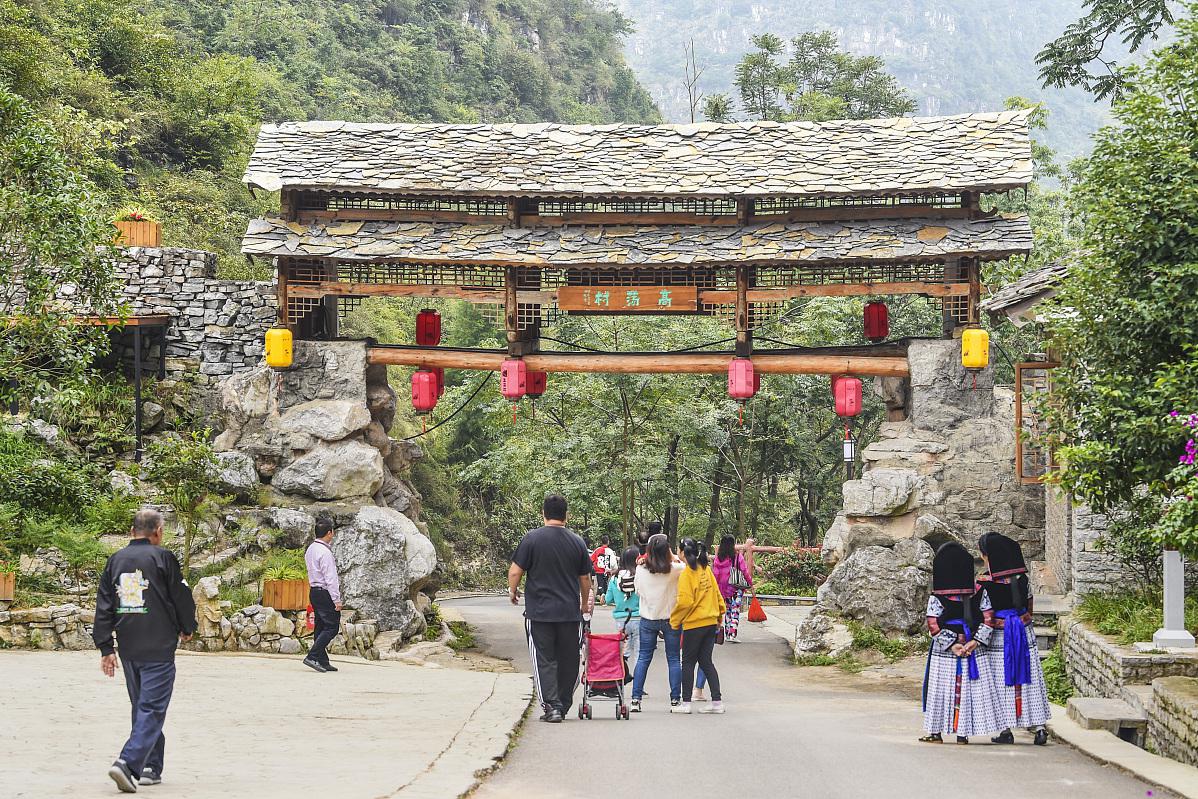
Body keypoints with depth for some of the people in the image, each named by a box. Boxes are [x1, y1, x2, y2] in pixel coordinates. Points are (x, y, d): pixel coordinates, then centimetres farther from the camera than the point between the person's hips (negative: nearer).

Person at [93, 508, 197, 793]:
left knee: (142, 708, 18)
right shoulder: (163, 557, -7)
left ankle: (150, 767, 21)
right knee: (152, 710, -5)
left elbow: (104, 606, 8)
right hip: (159, 649, -6)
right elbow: (182, 596, -2)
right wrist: (187, 628, 17)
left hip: (128, 649, 6)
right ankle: (127, 763, -21)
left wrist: (106, 648, 10)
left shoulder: (115, 560, 9)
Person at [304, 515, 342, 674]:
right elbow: (330, 578, -20)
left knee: (320, 627, 11)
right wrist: (337, 600, -18)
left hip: (314, 591, 10)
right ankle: (312, 656, -14)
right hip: (325, 593, -10)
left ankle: (323, 661, 12)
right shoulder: (325, 552, -18)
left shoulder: (310, 549, 11)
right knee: (332, 627, -7)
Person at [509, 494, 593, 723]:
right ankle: (563, 706, 18)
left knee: (544, 661, 1)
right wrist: (585, 603, 29)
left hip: (539, 612, -3)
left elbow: (515, 571, -7)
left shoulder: (532, 538, -7)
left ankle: (552, 705, -10)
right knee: (568, 661, 12)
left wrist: (513, 591, 13)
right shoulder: (577, 541, 4)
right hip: (570, 612, 3)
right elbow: (585, 578, 13)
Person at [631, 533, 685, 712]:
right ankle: (675, 699, 9)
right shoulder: (674, 570, -16)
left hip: (648, 620, 1)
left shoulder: (641, 570, -11)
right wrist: (674, 558, 10)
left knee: (643, 658, 8)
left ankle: (636, 699, 3)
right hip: (671, 619, -1)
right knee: (674, 660, 8)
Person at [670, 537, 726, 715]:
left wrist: (674, 620, -6)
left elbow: (685, 601, -18)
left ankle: (686, 703, 5)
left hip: (694, 624, -6)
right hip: (711, 622, 6)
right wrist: (719, 615, 21)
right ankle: (717, 701, 6)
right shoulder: (706, 569, 7)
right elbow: (716, 594, 12)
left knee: (688, 662, 4)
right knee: (706, 661, 11)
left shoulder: (687, 574, -13)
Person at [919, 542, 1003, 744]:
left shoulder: (936, 598, -9)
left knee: (940, 689, 7)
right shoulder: (979, 593, -3)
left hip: (943, 652, -2)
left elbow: (934, 626, -12)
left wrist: (951, 644, -10)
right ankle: (963, 733, 10)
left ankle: (936, 732, 11)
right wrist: (976, 641, -9)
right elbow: (987, 620, -5)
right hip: (973, 652, 2)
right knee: (969, 690, 8)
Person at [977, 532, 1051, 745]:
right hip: (1024, 634, 4)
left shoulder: (985, 583, -14)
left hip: (998, 637, -4)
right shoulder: (1021, 578, 0)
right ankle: (1039, 727, 4)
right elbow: (1029, 609, 9)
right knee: (1029, 680, 8)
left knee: (1002, 682, 5)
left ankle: (1006, 729, 7)